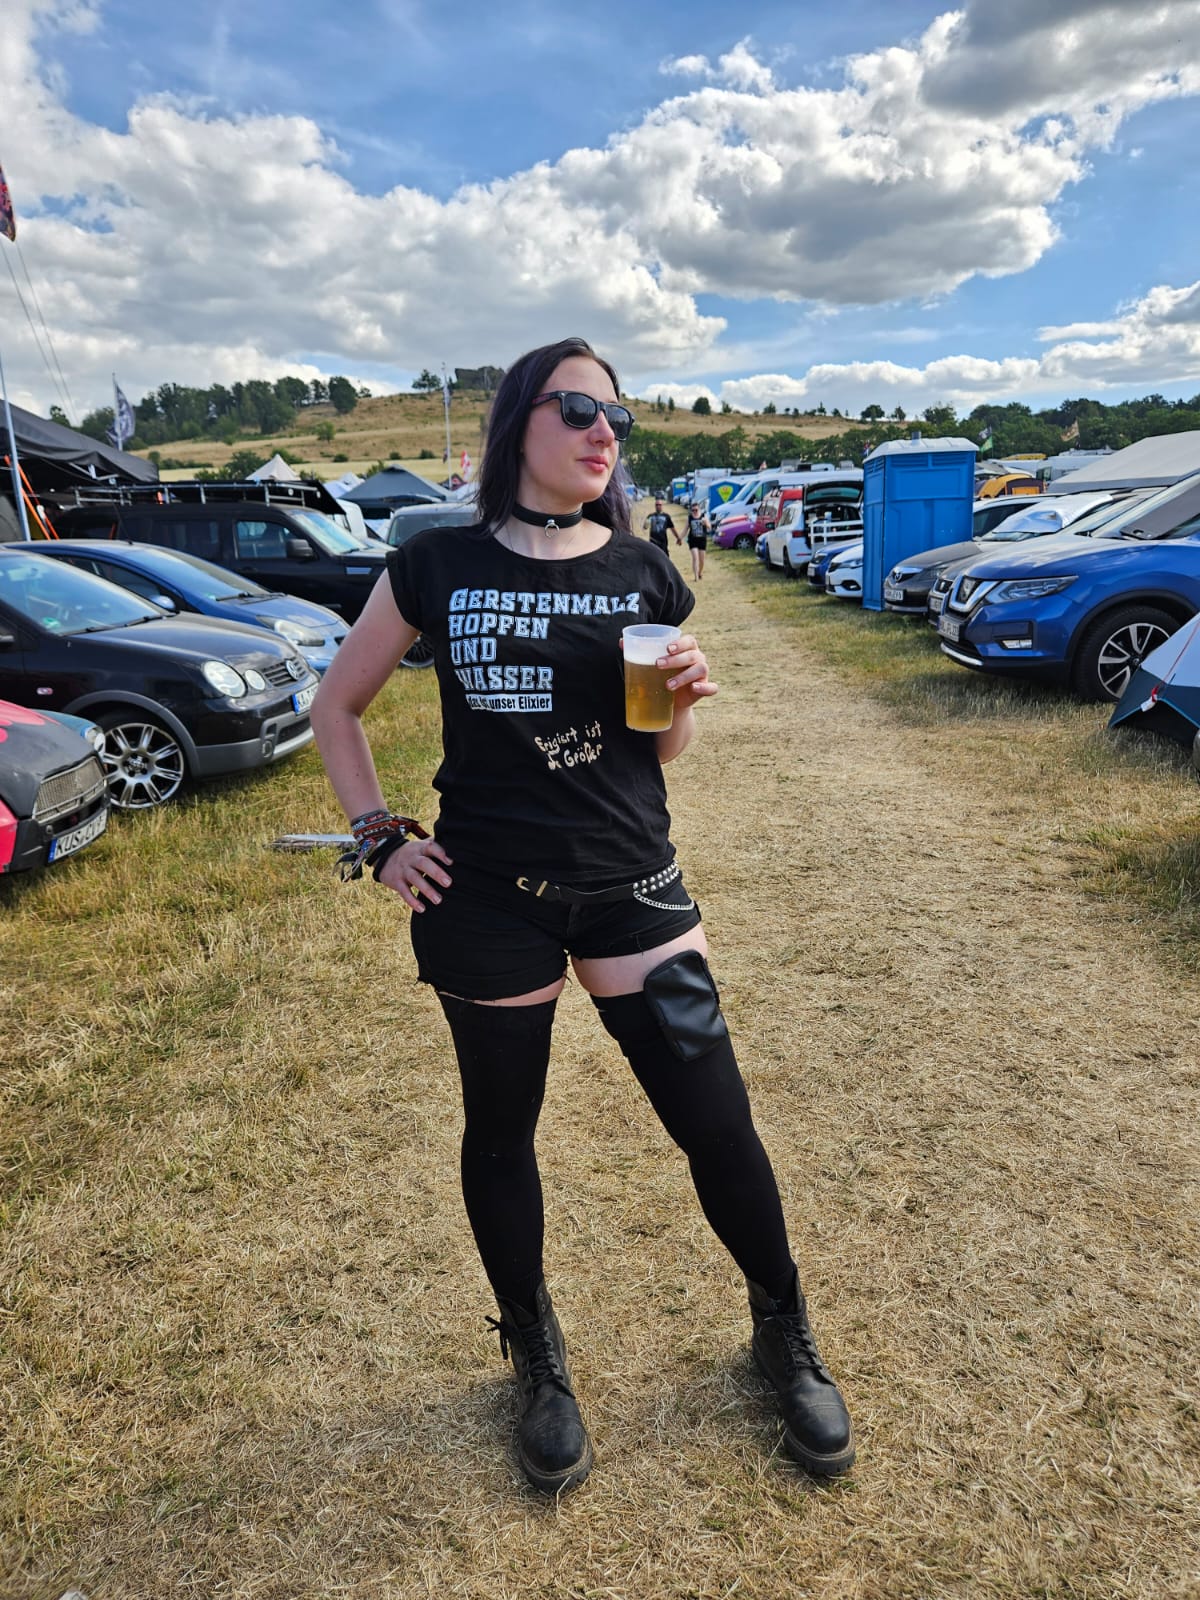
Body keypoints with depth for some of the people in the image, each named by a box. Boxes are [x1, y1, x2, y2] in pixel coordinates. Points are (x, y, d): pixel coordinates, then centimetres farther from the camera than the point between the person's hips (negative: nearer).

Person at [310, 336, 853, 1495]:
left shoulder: (643, 572, 2)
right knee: (500, 1131, 14)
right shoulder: (437, 567, -2)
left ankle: (784, 1336, 34)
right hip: (485, 900, 0)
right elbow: (336, 705, 9)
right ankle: (537, 1361, 41)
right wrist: (378, 837, 0)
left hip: (629, 886, 1)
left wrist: (685, 698, -12)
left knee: (715, 1121, 4)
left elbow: (661, 751, 10)